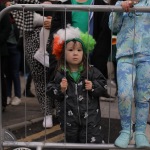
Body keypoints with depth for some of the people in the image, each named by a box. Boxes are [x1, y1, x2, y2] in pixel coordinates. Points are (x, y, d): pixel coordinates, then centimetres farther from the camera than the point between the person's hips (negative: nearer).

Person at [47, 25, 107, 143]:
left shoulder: (91, 71, -3)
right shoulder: (60, 74, -2)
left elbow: (103, 84, 1)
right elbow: (51, 91, 2)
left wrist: (93, 87, -15)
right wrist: (60, 89, -16)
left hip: (90, 117, -1)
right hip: (69, 118, 1)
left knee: (92, 141, 0)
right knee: (71, 140, 16)